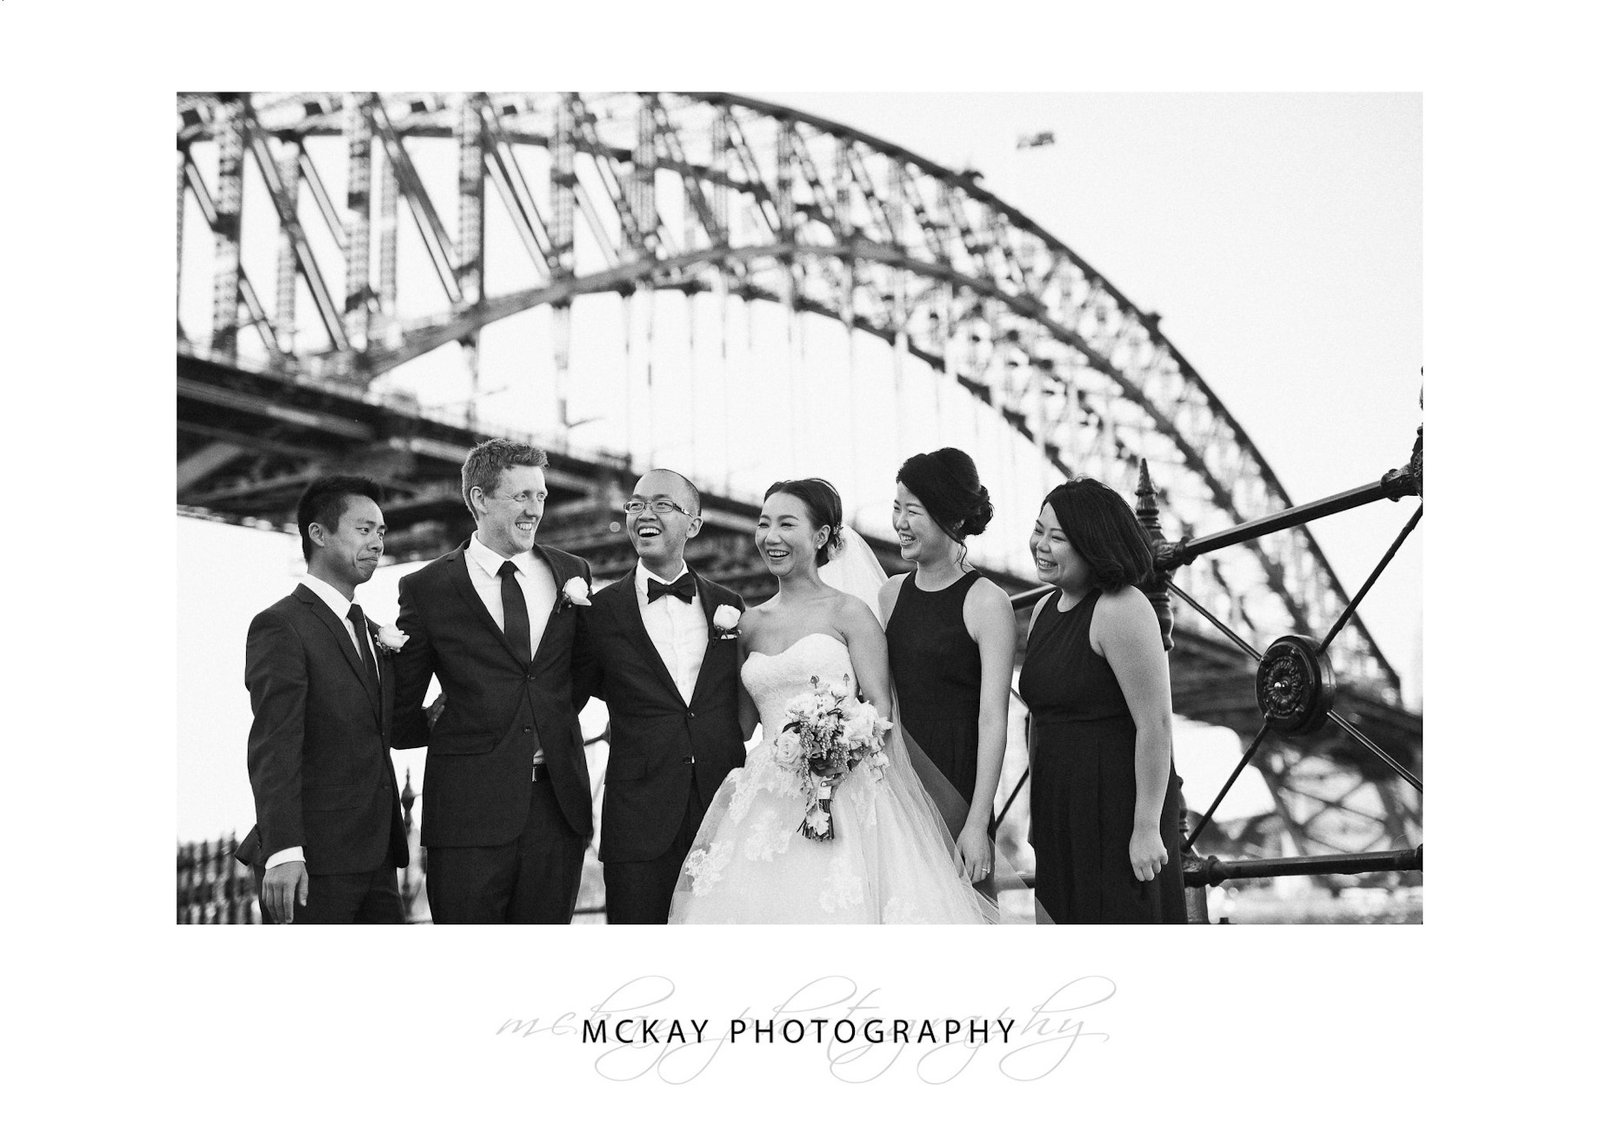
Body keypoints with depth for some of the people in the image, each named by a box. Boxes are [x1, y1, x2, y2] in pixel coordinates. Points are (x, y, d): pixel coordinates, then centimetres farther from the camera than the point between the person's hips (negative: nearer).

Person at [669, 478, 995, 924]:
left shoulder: (848, 612, 1)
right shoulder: (750, 623, 15)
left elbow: (880, 707, -5)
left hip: (841, 796, -4)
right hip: (764, 800, 4)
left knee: (836, 909, -12)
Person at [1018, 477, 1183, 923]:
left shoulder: (1121, 610, -16)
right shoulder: (1044, 610, 11)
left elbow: (1155, 725, -19)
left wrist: (1146, 828, -20)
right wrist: (1038, 814, 17)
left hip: (1118, 801, -8)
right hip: (1058, 808, 8)